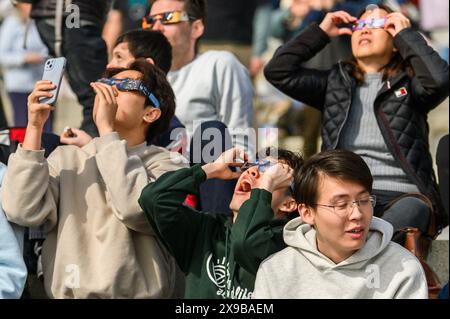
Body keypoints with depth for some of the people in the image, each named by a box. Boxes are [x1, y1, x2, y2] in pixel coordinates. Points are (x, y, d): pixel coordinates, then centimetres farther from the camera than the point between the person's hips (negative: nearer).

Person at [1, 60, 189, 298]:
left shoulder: (166, 163, 8)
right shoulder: (66, 159, 16)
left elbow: (136, 210, -12)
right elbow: (22, 211, 1)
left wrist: (107, 128, -7)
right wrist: (35, 126, 0)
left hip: (137, 293, -2)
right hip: (66, 293, 2)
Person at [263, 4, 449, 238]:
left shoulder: (408, 83, 14)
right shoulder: (335, 82, 25)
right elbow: (277, 71, 18)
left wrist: (405, 34, 3)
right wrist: (320, 33, 21)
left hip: (402, 195, -2)